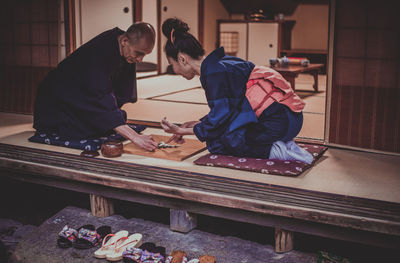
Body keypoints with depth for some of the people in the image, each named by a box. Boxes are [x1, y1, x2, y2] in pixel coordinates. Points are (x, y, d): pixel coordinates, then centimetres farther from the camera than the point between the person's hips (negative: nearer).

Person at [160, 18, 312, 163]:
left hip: (276, 122, -10)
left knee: (216, 144, -2)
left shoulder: (214, 73, -13)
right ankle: (283, 145, 9)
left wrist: (183, 131, -2)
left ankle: (275, 151, -9)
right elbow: (223, 110, 25)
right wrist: (197, 123, 23)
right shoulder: (221, 63, 16)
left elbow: (219, 119, -12)